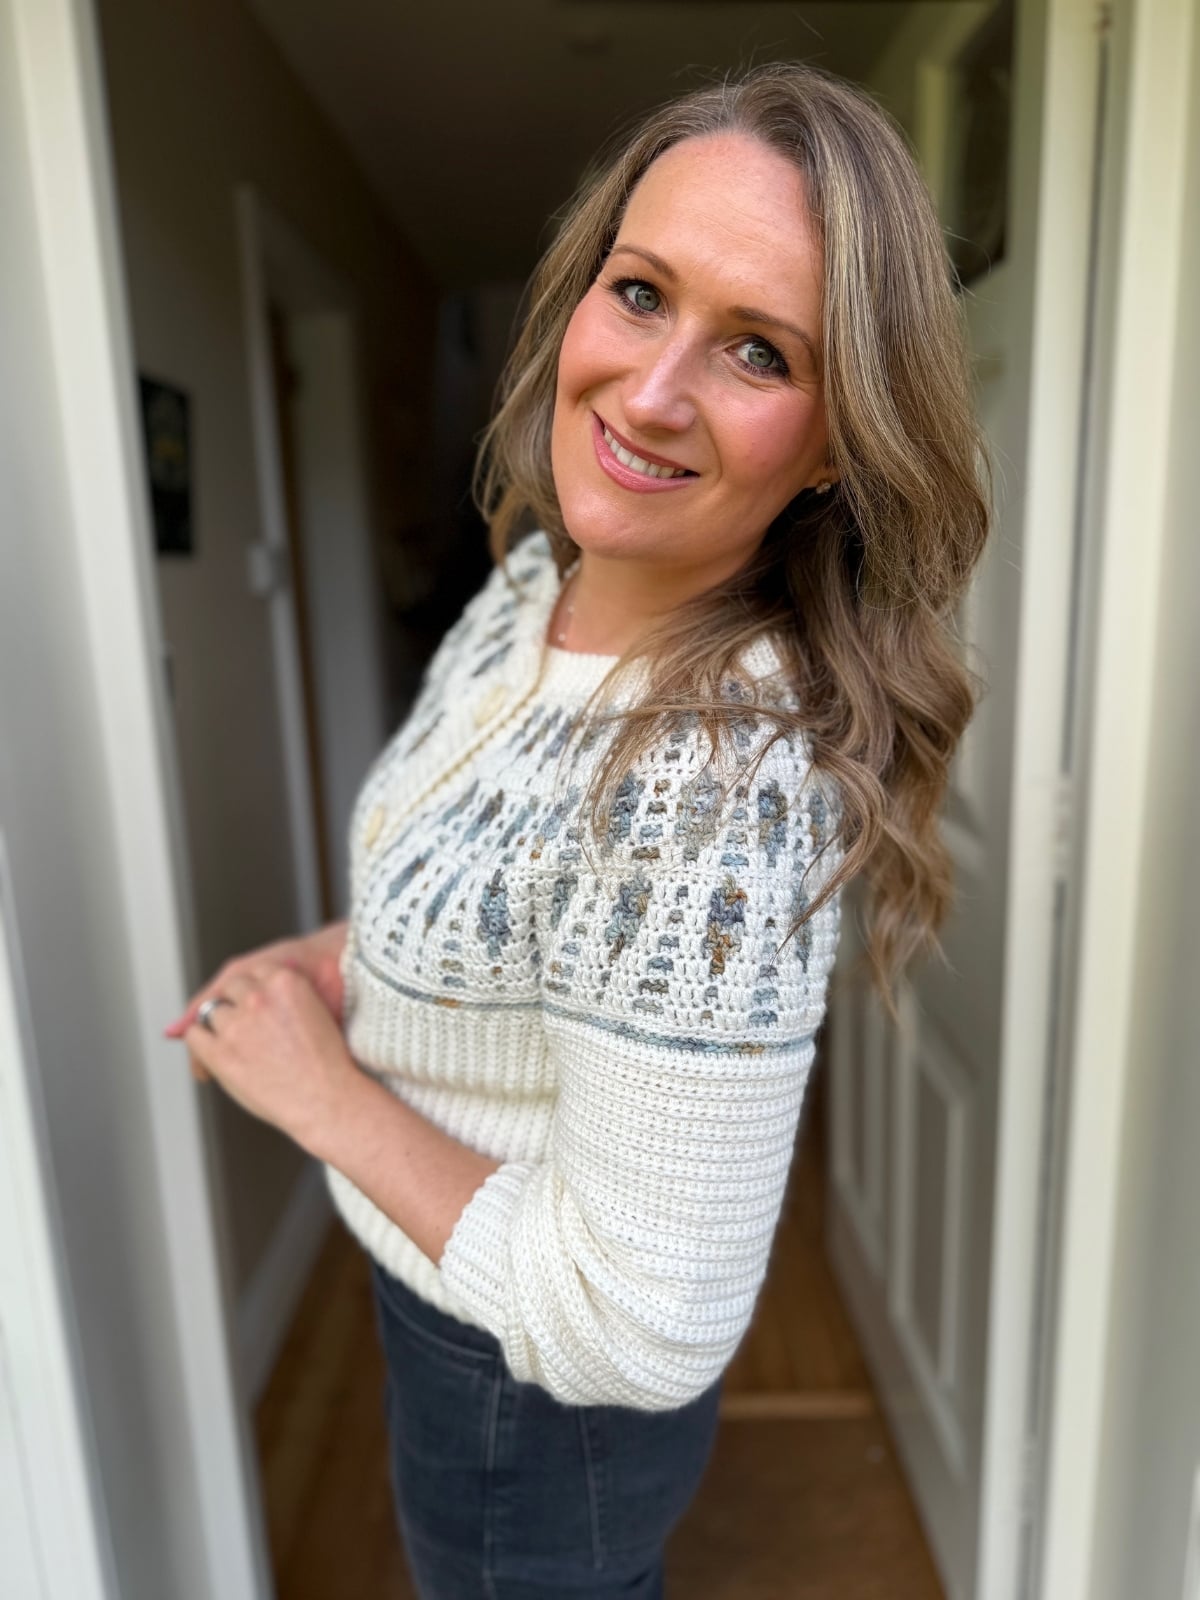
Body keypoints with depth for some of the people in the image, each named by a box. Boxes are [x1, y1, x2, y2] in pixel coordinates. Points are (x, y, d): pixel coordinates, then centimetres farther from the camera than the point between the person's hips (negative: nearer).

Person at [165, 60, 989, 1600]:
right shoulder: (537, 570, -11)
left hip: (530, 1392, -7)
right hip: (441, 1279, 8)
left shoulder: (721, 792, -38)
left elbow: (640, 1338, -30)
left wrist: (322, 1090, -22)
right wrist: (345, 953, -8)